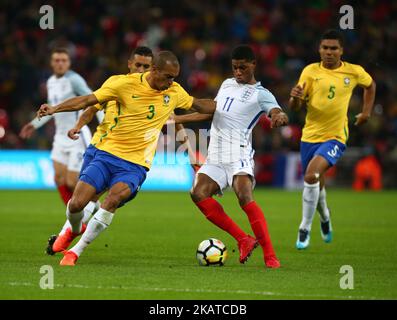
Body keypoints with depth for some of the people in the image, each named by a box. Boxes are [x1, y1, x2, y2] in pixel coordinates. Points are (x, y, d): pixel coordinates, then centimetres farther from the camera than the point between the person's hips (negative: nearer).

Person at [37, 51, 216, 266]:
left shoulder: (175, 92, 4)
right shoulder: (126, 84, -9)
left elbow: (198, 105, 23)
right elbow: (88, 100, -9)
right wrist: (54, 109, -19)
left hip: (136, 165, 1)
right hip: (107, 154, -1)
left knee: (114, 198, -28)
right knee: (76, 204, -10)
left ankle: (76, 252, -15)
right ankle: (75, 230, 29)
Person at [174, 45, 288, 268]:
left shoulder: (260, 94, 0)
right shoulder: (227, 84, 21)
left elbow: (277, 112, -18)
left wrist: (280, 116, -43)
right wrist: (176, 119, 32)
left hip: (238, 153, -7)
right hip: (216, 156, 7)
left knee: (245, 198, -26)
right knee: (198, 193, -16)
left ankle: (270, 255, -25)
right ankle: (244, 240, -13)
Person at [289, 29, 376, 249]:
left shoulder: (354, 72, -2)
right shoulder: (311, 71, -3)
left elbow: (370, 85, 22)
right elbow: (295, 107, -6)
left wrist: (366, 112, 13)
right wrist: (295, 97, -28)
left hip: (335, 136, -2)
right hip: (310, 135, 3)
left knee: (311, 175, -26)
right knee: (316, 184, 15)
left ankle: (305, 229, -15)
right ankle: (325, 219, 48)